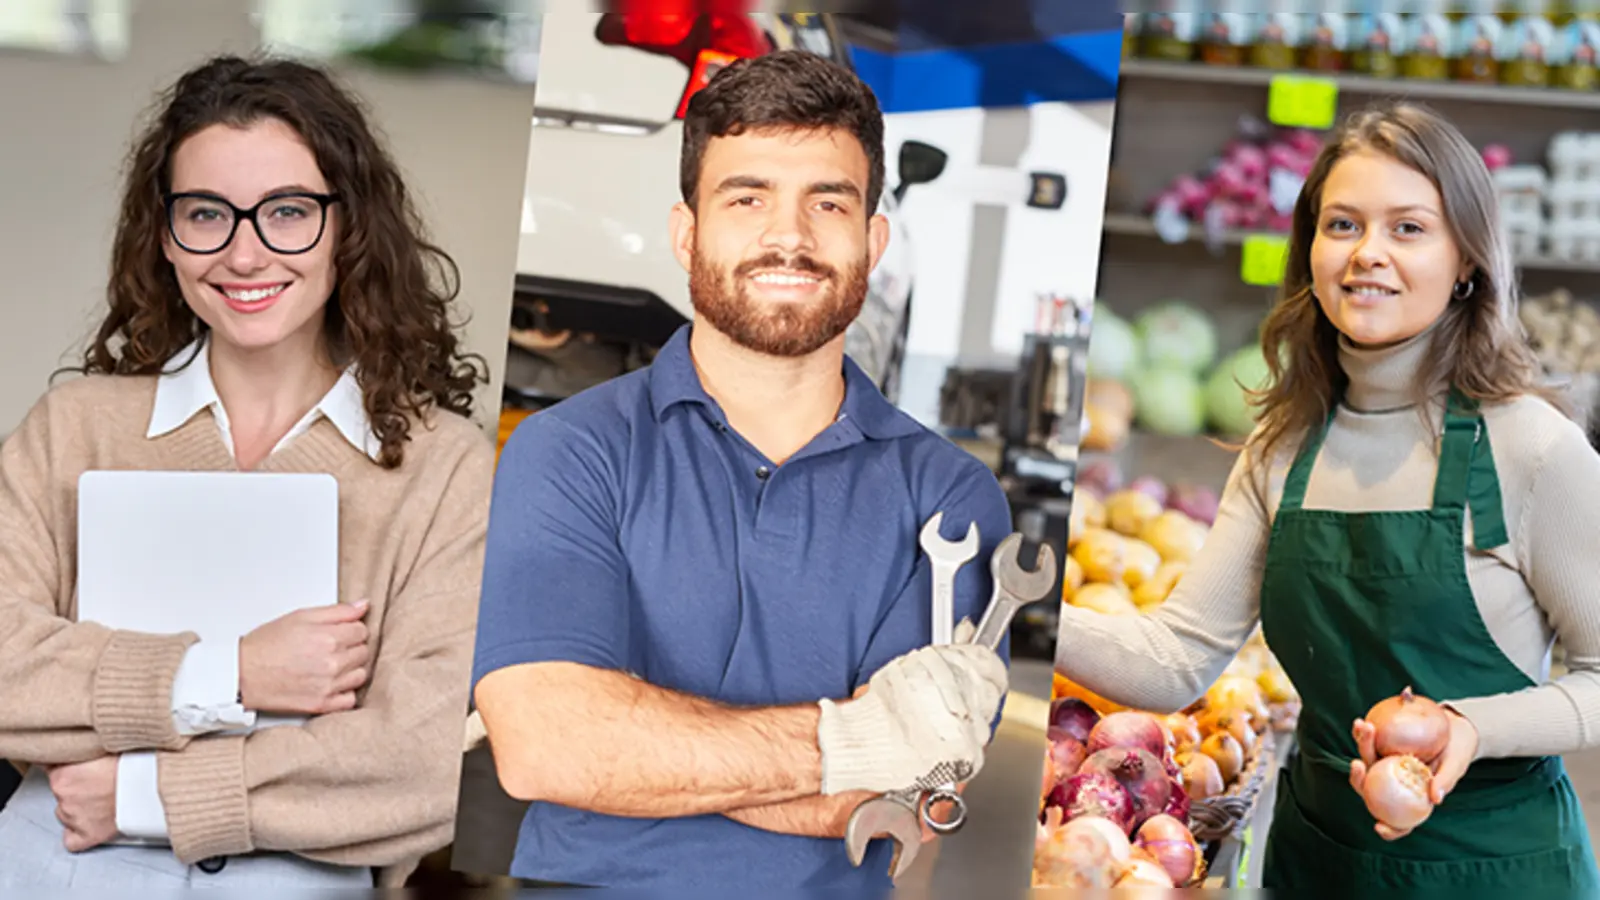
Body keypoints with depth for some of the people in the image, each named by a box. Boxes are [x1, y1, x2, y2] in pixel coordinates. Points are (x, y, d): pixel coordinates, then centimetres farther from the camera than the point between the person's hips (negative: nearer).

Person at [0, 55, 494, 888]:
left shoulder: (444, 462, -1)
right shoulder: (76, 423, 7)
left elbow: (432, 764, -9)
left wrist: (149, 791, -5)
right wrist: (220, 679, -11)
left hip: (297, 873, -1)